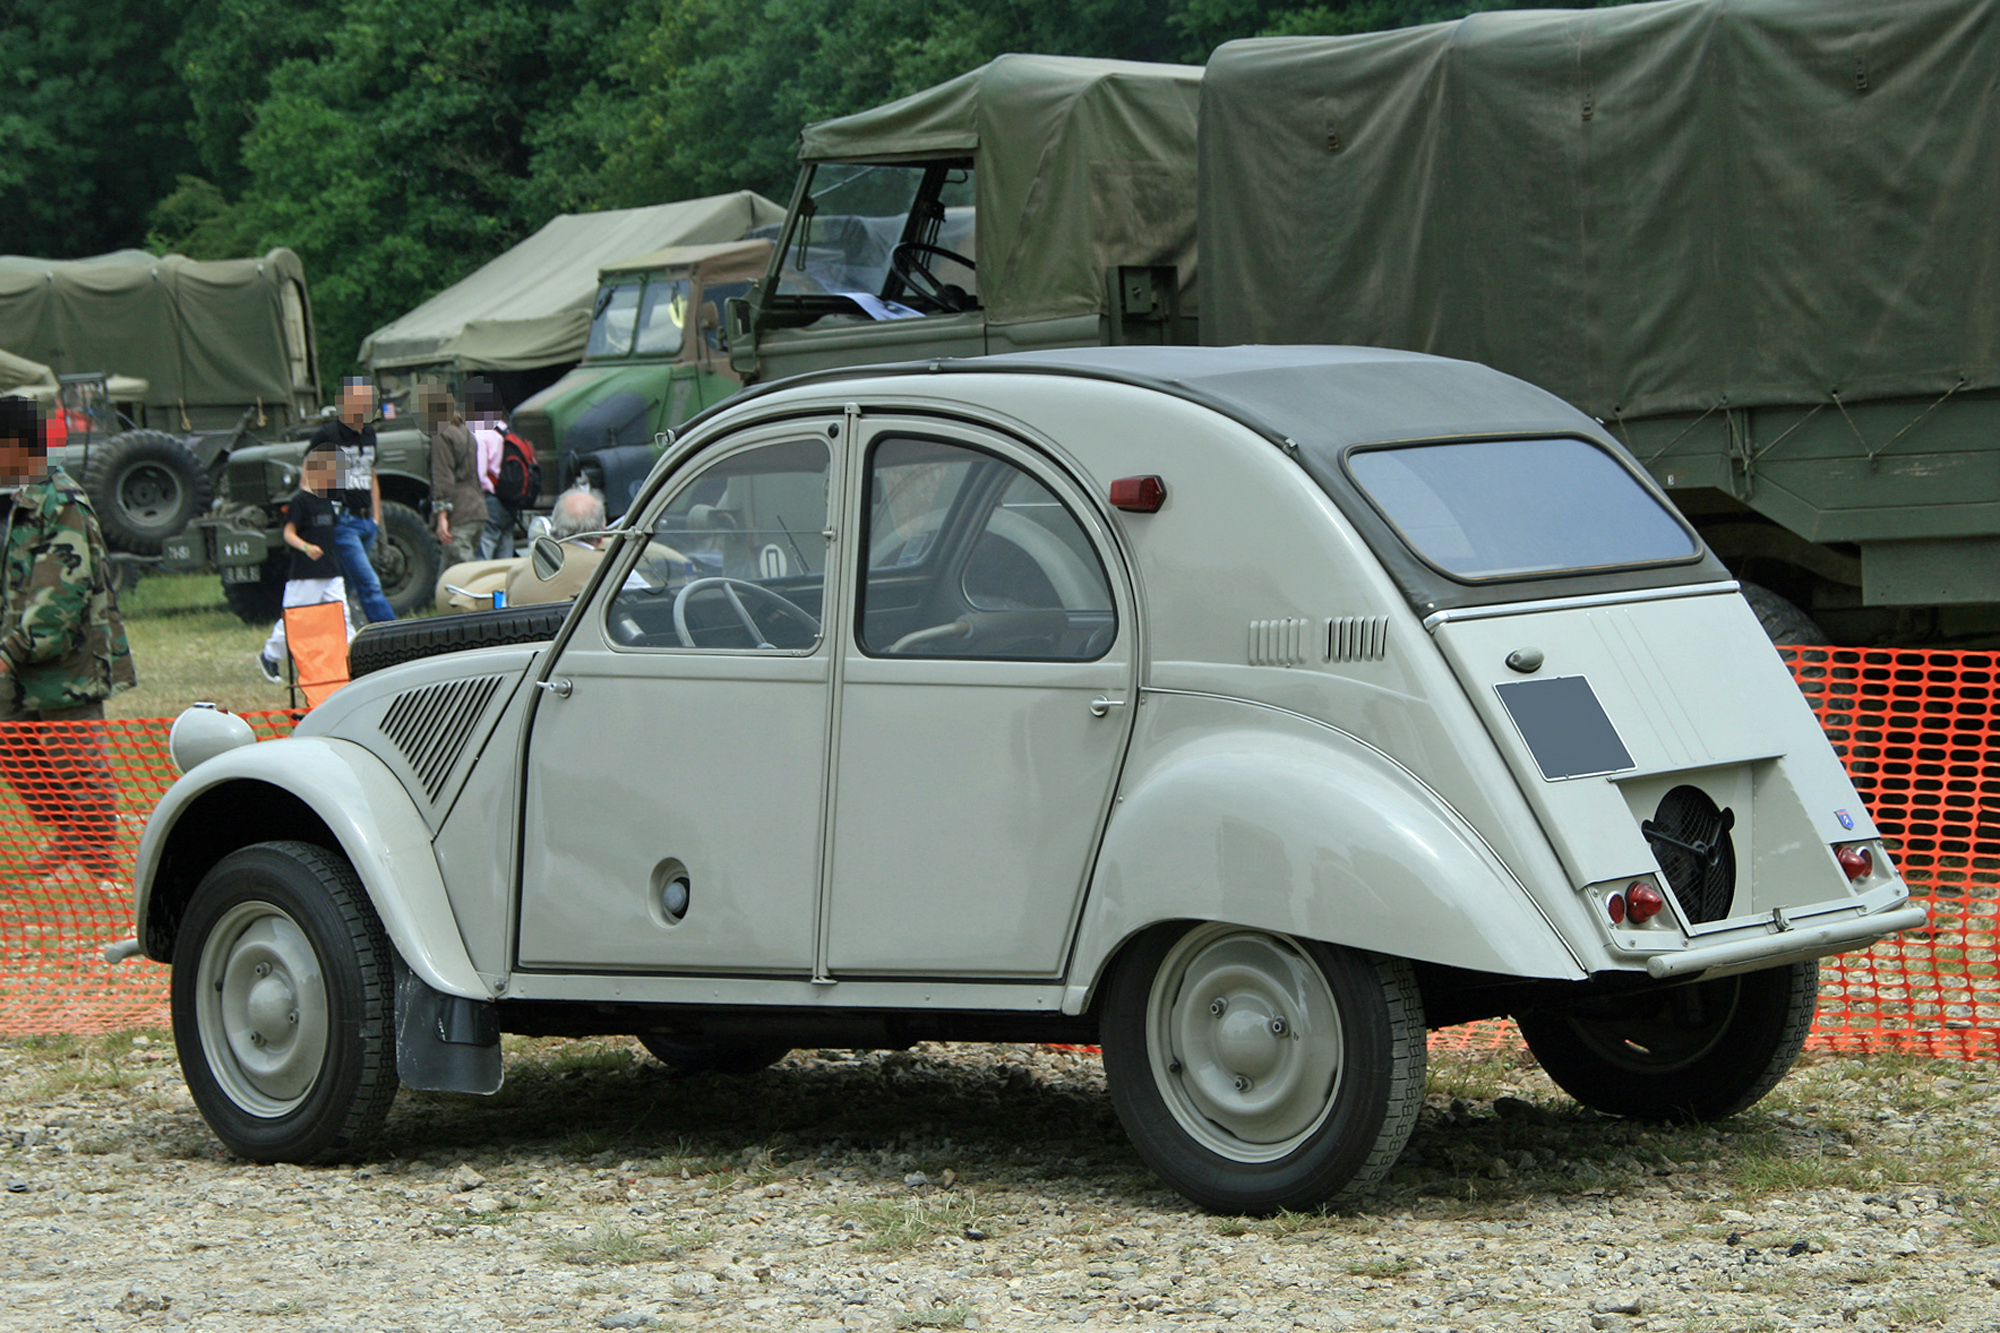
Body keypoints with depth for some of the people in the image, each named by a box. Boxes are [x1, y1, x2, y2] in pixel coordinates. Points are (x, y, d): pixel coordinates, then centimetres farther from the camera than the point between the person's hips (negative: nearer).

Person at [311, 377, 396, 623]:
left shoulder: (368, 434, 15)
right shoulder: (326, 436, -8)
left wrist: (376, 517, 19)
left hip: (366, 522, 7)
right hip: (342, 522, -7)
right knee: (369, 585, -13)